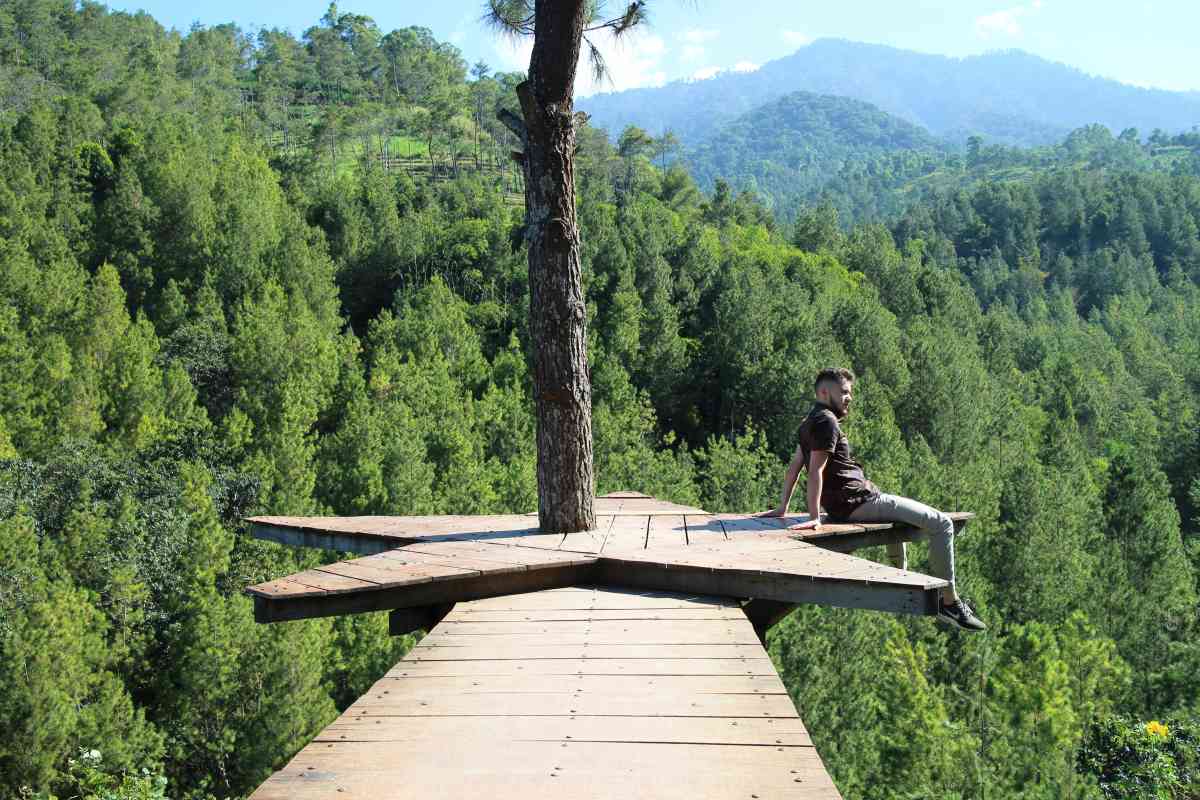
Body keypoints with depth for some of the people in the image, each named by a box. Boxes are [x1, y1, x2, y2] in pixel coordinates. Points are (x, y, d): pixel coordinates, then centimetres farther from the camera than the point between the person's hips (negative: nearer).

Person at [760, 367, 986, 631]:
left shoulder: (811, 422, 16)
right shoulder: (827, 421, -14)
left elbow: (793, 467, 19)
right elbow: (816, 470, -21)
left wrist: (783, 508, 21)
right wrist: (814, 517, -25)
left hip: (841, 506, 11)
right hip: (860, 502, -11)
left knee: (897, 511, 40)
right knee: (941, 524, -7)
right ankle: (950, 602, -5)